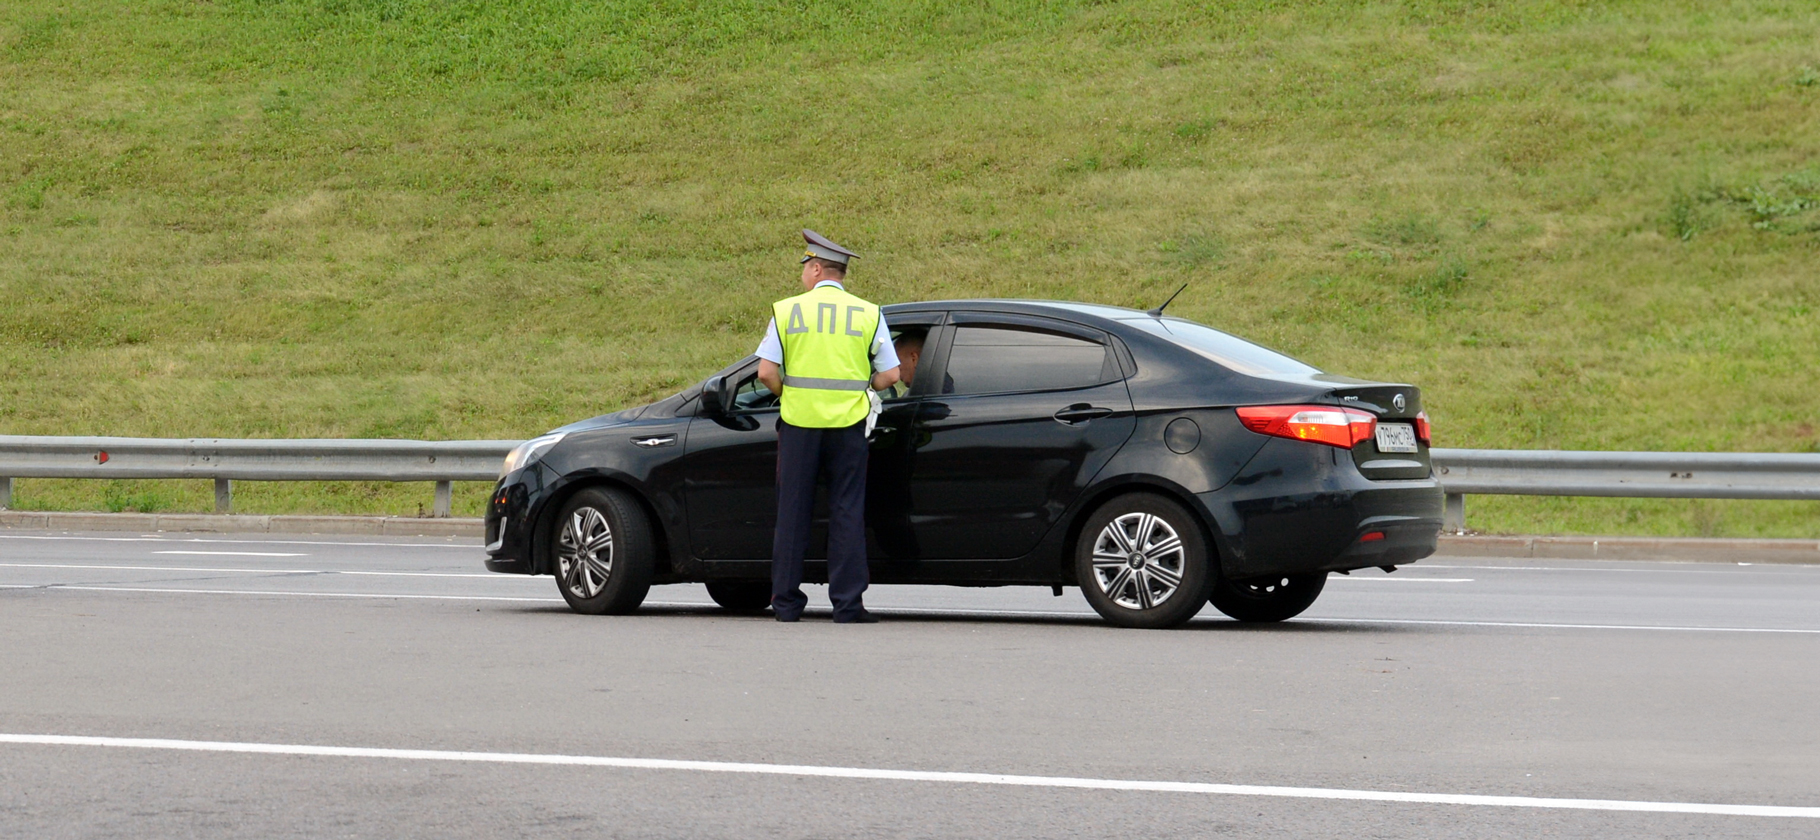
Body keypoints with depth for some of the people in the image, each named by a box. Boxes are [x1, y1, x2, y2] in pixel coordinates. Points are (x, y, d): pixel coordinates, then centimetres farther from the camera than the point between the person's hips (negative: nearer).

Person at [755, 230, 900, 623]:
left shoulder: (788, 310, 0)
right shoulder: (868, 314, 2)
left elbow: (767, 372, -6)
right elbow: (889, 374, 0)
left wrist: (788, 395, 12)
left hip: (799, 424, 0)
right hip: (848, 424, 0)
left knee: (792, 512, 8)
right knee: (847, 513, 4)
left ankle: (786, 601, 10)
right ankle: (847, 604, -1)